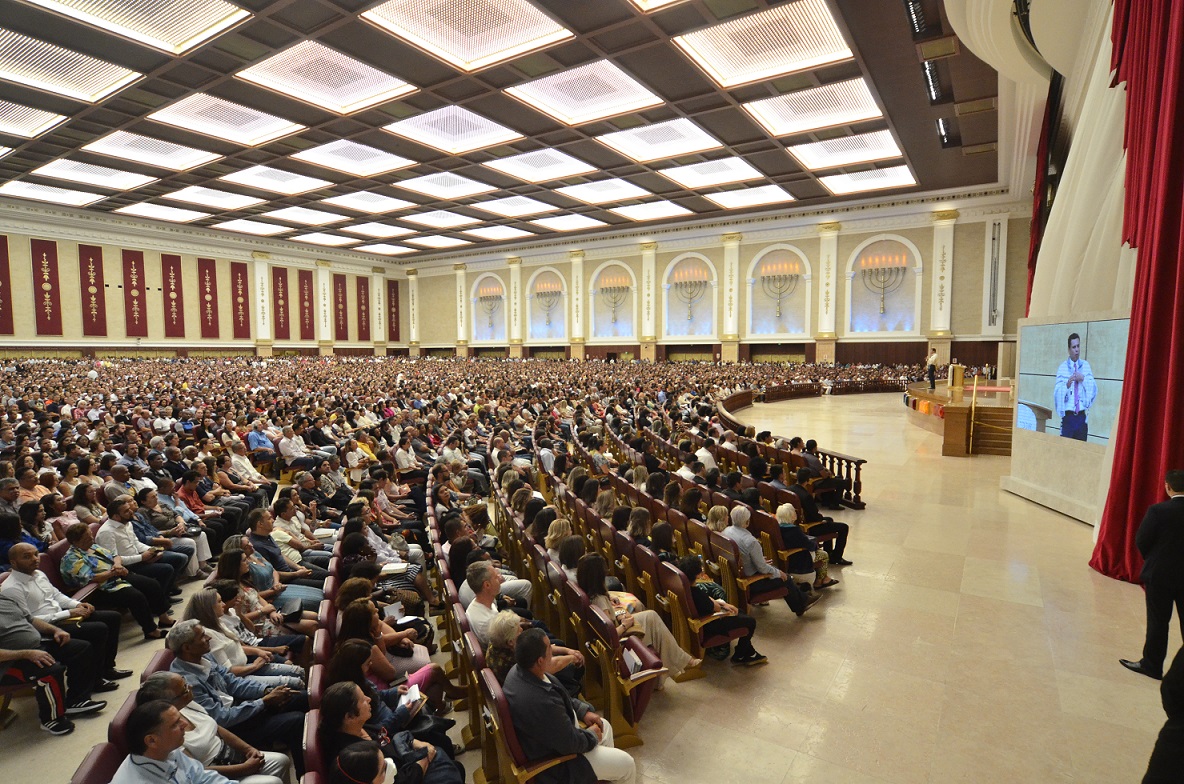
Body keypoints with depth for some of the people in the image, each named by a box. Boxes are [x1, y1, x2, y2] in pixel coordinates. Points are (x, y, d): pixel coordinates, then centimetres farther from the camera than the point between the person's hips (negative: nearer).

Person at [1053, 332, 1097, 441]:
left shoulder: (1085, 365, 9)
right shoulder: (1062, 367, 2)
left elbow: (1093, 389, 2)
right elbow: (1057, 393, -7)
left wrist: (1083, 379, -13)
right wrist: (1067, 384, -24)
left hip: (1082, 416, 3)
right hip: (1068, 416, -3)